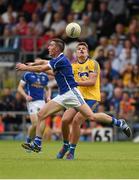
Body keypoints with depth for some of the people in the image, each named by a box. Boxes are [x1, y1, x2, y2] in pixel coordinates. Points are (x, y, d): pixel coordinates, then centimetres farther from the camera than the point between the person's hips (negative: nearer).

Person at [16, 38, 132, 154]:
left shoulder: (61, 60, -12)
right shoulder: (56, 60, 17)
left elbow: (41, 69, -12)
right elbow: (43, 62, 36)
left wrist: (25, 68, -2)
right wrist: (31, 64, 21)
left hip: (71, 93, -10)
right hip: (62, 96, 10)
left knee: (91, 117, -18)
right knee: (41, 115, -1)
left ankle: (120, 123, -5)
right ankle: (37, 144, -2)